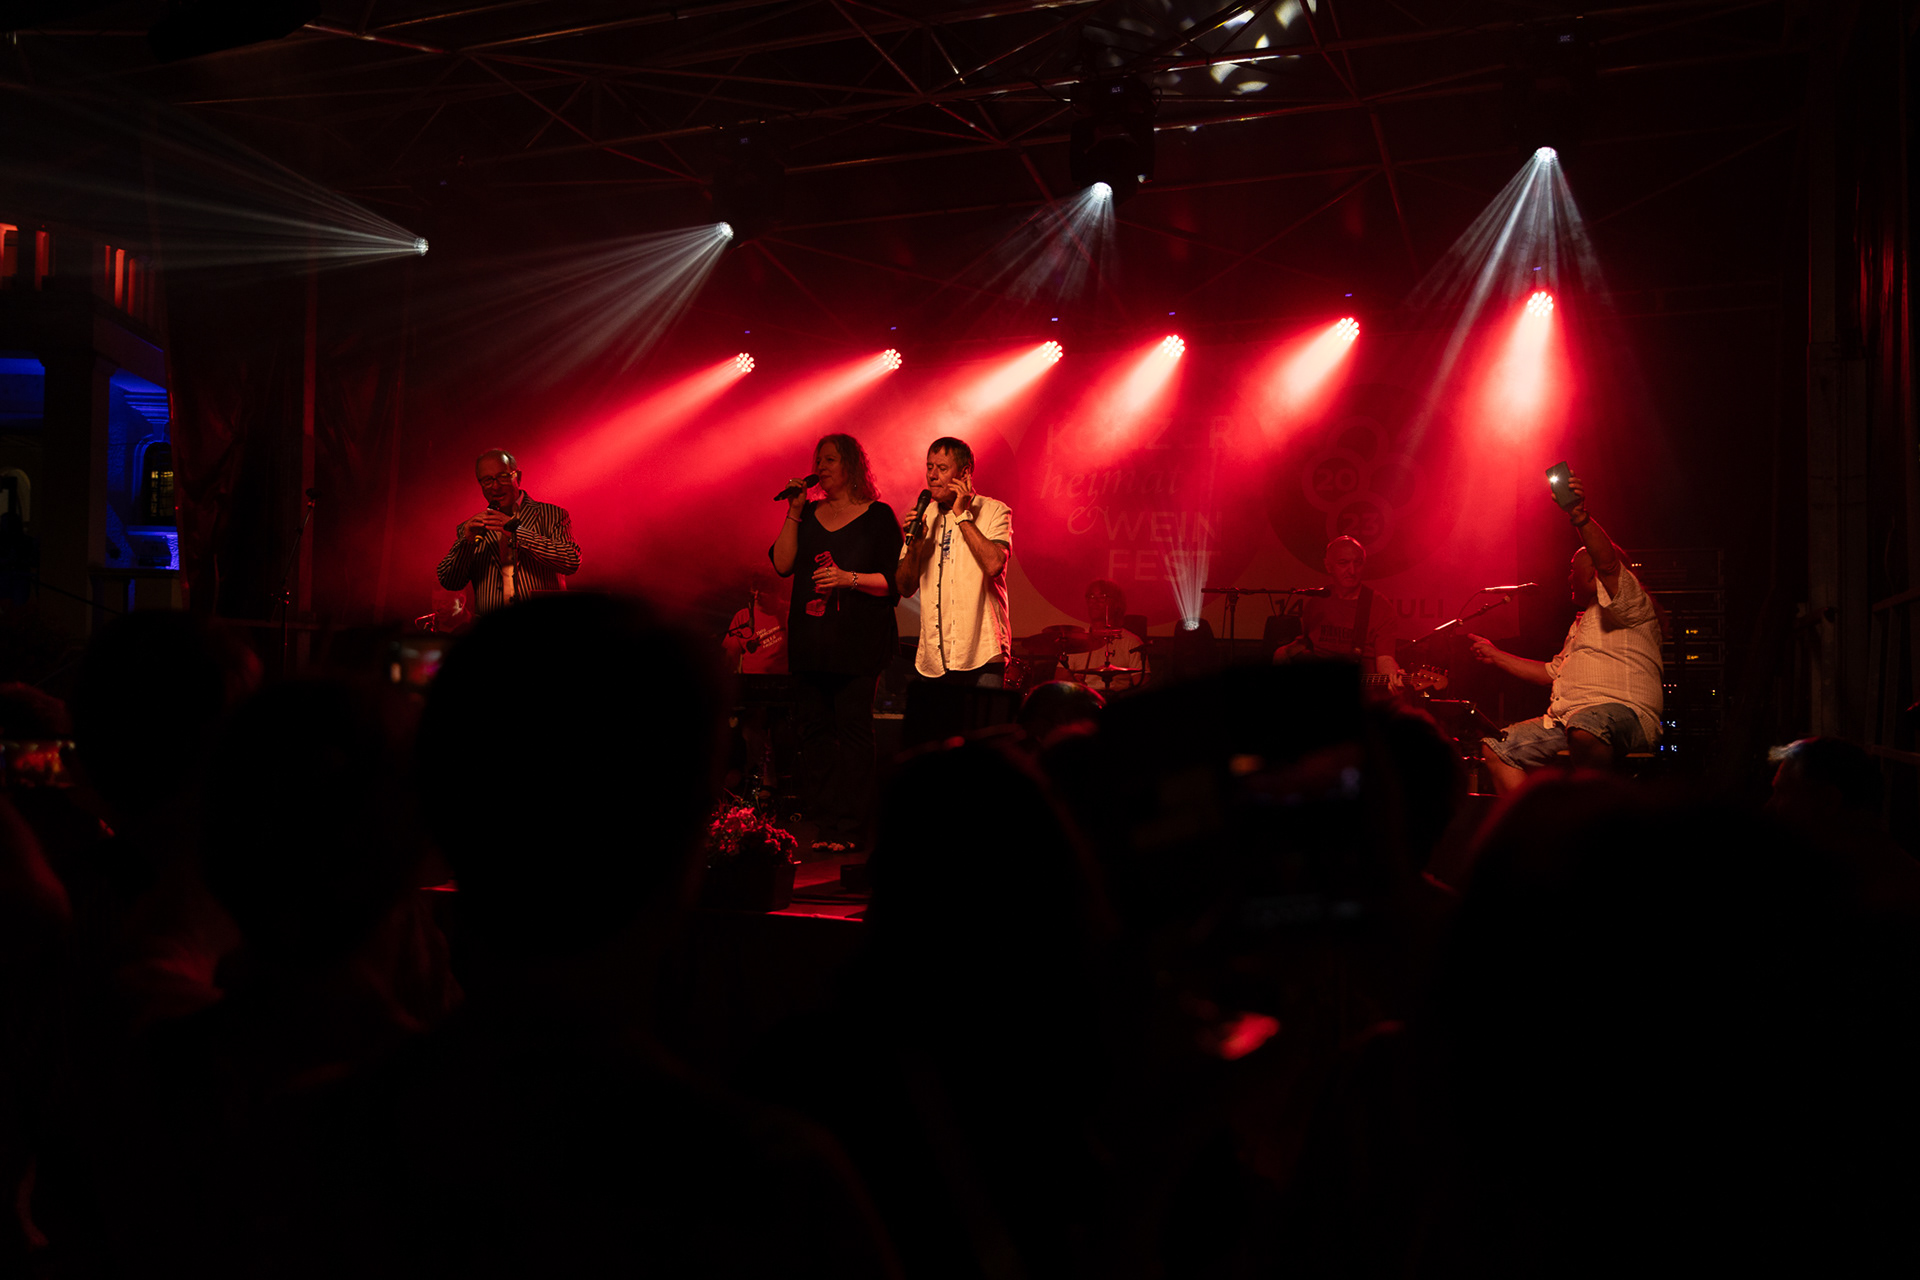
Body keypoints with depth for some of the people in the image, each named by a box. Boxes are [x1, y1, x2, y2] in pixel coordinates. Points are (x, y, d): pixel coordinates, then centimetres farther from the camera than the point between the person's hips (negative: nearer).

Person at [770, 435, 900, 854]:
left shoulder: (879, 516, 1)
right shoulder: (809, 514, 15)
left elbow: (896, 580, -3)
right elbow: (782, 564, 4)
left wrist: (850, 578, -16)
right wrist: (794, 512, -1)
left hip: (858, 641, -5)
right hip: (811, 639, 5)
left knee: (853, 729, -6)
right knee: (814, 729, 4)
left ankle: (850, 825, -2)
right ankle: (819, 821, 10)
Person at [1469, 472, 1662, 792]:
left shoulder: (1632, 602, 3)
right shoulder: (1583, 620, 32)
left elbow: (1608, 564, -20)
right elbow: (1551, 672, 37)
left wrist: (1580, 518, -34)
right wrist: (1496, 655, 37)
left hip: (1623, 714, -10)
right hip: (1566, 719, 10)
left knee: (1584, 728, -43)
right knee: (1495, 750, 1)